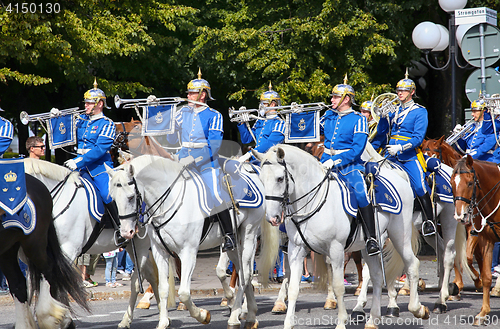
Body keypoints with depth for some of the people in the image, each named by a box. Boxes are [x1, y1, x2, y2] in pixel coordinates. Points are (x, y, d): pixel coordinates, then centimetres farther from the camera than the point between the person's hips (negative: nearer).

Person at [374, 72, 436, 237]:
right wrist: (383, 116, -3)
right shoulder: (394, 110, 16)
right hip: (392, 155, 5)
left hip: (410, 155, -5)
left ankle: (429, 221, -7)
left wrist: (401, 148, -20)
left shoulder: (420, 111, 0)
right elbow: (382, 132, 13)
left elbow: (418, 138, -9)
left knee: (420, 187, -16)